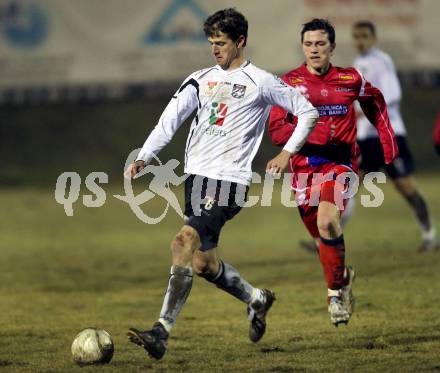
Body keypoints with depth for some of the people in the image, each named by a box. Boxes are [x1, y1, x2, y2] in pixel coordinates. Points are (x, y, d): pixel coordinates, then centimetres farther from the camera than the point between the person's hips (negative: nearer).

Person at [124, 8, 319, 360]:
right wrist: (144, 157, -7)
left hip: (228, 180, -7)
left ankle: (162, 333, -27)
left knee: (184, 243, -23)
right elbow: (170, 119, 6)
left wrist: (288, 152, -3)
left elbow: (308, 111, 6)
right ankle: (257, 298, 39)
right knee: (202, 261, 11)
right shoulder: (200, 80, 14)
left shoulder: (260, 82, -1)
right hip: (196, 176, 7)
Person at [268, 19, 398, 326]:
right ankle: (343, 276, 38)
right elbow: (276, 130, -7)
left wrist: (388, 141, 19)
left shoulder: (350, 79, 3)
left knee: (327, 221, -26)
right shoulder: (290, 82, 0)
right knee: (320, 236, 9)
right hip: (304, 166, 2)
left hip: (340, 163, -2)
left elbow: (376, 102, 23)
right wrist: (309, 133, -23)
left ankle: (335, 291, -11)